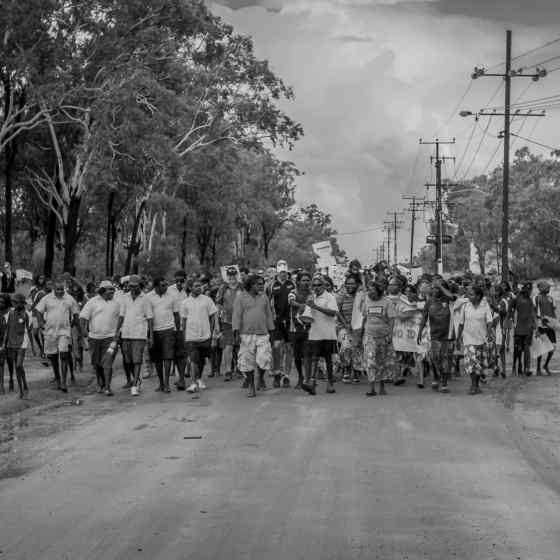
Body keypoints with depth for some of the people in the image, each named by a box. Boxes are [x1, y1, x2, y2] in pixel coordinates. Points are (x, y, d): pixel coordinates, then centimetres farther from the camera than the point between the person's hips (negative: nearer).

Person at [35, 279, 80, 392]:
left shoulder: (70, 299, 2)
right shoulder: (47, 299, 2)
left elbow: (76, 314, 11)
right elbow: (38, 310, 9)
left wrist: (72, 323, 4)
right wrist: (42, 322, 2)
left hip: (64, 331, -2)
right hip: (50, 331, 2)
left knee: (64, 356, -12)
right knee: (52, 356, 9)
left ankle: (63, 382, -12)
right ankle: (57, 378, 27)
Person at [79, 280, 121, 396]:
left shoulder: (116, 303, 8)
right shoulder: (92, 302, 1)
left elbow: (120, 319, 16)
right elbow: (83, 316, -3)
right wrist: (83, 329, -18)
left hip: (109, 337, 0)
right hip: (94, 337, 1)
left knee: (107, 362, -13)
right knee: (96, 363, 11)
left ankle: (107, 387, -12)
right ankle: (100, 384, 31)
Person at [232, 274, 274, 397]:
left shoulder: (264, 298, 12)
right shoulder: (241, 298, 1)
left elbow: (269, 315, 16)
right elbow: (236, 316, -3)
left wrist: (270, 332, 13)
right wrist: (237, 333, -10)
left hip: (263, 335, 2)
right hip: (246, 335, -2)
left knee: (264, 359, -12)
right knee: (248, 362, 1)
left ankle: (261, 377, 17)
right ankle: (251, 387, 14)